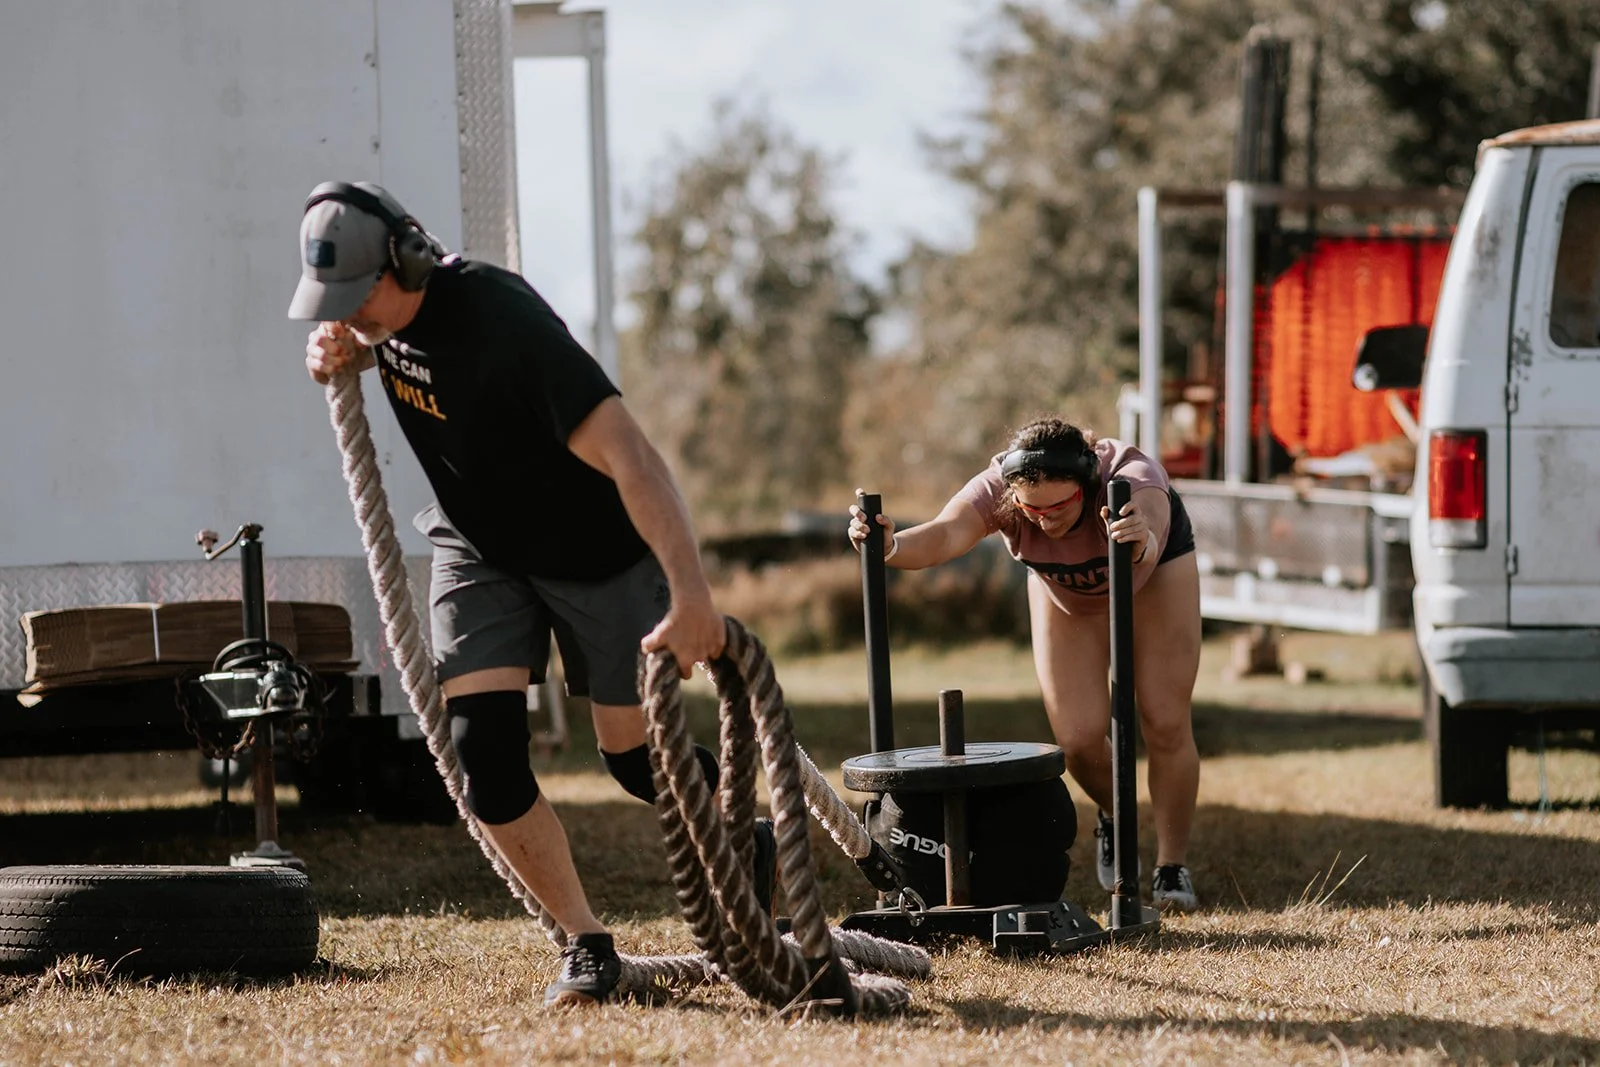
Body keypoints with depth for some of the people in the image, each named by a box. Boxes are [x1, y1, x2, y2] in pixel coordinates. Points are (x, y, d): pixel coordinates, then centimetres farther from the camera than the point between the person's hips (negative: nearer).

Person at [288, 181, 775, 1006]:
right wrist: (341, 355, -10)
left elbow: (629, 458, -42)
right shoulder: (382, 310, -13)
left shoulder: (501, 324, -36)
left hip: (595, 553, -6)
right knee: (483, 747, -11)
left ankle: (751, 848, 33)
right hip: (477, 548, 6)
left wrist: (691, 596, -52)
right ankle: (586, 947, -1)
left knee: (635, 757, 2)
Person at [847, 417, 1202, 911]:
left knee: (1165, 723, -8)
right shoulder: (996, 490, -38)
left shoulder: (1130, 478, -44)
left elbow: (1151, 520, -65)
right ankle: (1114, 823, 26)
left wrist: (1143, 541, -88)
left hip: (1155, 572, -2)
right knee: (1078, 737, -6)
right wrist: (891, 547, -76)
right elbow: (945, 535, -56)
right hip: (1065, 588, 2)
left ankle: (1172, 866, 11)